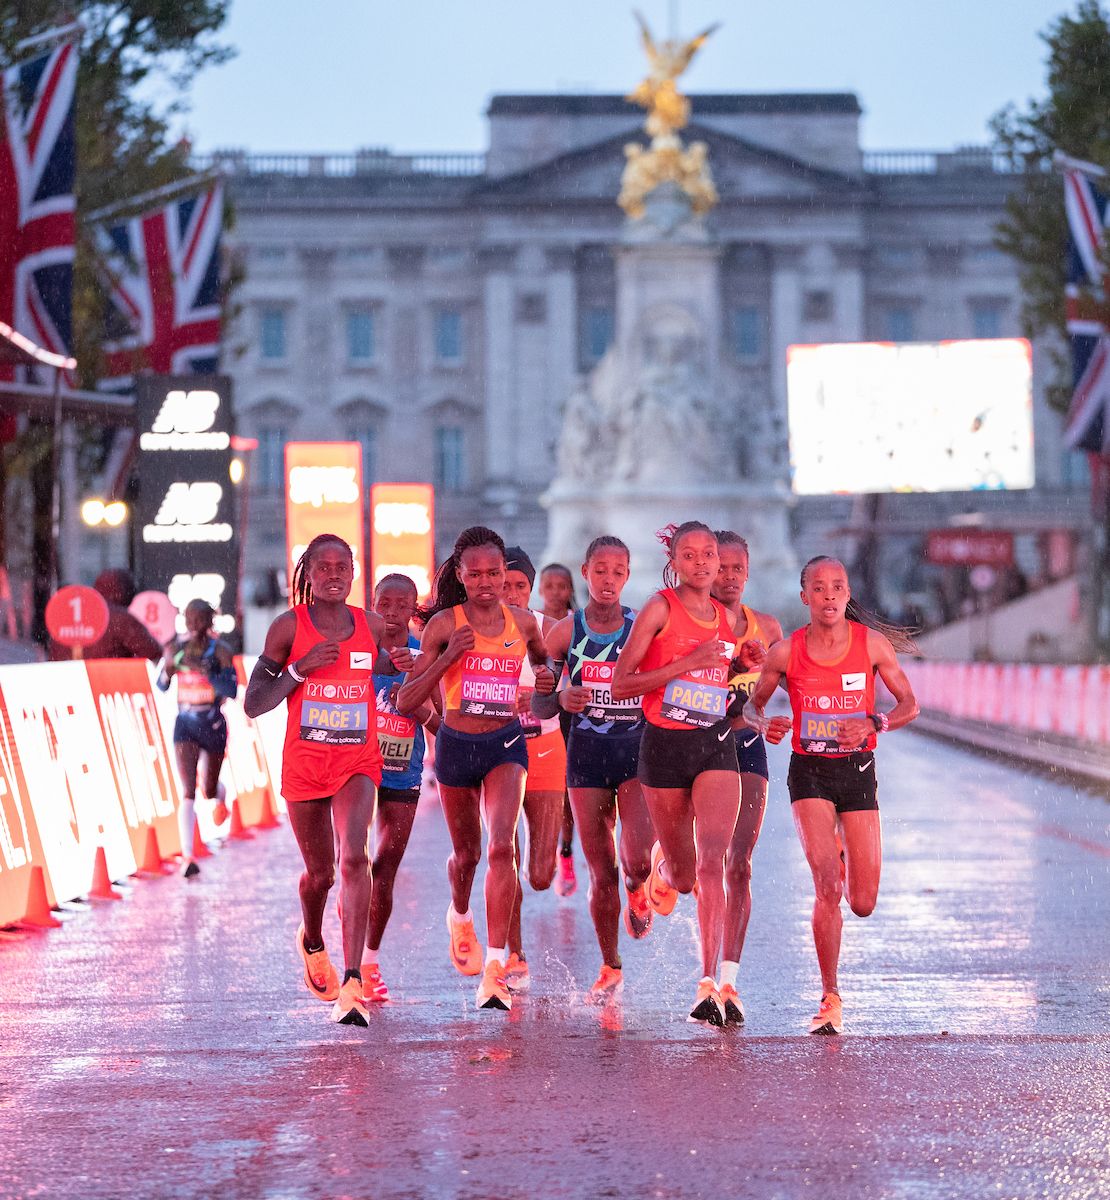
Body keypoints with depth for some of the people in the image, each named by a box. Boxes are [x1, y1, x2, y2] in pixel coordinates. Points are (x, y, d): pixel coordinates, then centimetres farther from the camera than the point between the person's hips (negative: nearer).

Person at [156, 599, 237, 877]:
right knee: (188, 792, -12)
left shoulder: (220, 651, -9)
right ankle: (188, 857, -16)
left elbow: (232, 690, -18)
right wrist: (169, 668, -15)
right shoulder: (176, 647, 0)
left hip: (213, 726, -1)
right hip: (185, 724, 1)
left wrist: (202, 670, -29)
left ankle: (219, 799, 55)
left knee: (209, 789, 15)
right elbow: (162, 685, 7)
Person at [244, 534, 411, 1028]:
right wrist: (301, 668, -19)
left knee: (353, 857, -21)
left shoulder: (373, 627, 3)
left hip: (358, 762, 0)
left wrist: (401, 665, -1)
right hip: (304, 762, 0)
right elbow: (254, 704, -6)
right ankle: (311, 941, 48)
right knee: (319, 872, 12)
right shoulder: (289, 627, -4)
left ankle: (352, 984, -26)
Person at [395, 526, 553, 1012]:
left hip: (506, 743, 0)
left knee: (501, 846, -19)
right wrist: (449, 656, -23)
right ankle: (460, 916, 52)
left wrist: (546, 675, 0)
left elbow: (543, 658, 24)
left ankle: (495, 966, -20)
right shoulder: (444, 624, -8)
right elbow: (406, 702, -11)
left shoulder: (522, 622, 1)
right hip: (457, 744, 0)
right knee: (466, 852, 16)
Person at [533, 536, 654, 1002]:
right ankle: (610, 968, 21)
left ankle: (637, 891, 17)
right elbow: (538, 706, 2)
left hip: (636, 749, -1)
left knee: (637, 859, -21)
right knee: (601, 872, 3)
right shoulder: (566, 631, 0)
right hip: (586, 753, 1)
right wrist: (561, 698, -18)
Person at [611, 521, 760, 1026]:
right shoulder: (660, 609, -6)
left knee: (712, 862, -15)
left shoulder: (726, 617, 9)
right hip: (665, 743, -2)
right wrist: (687, 663, -17)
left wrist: (743, 662, 4)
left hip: (716, 743, 2)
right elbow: (620, 684, -10)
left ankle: (709, 985, -19)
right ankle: (663, 864, 50)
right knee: (683, 873, 9)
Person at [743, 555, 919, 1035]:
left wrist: (874, 724, -18)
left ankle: (837, 855, 39)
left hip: (857, 770, 1)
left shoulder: (872, 643, -5)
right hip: (809, 773, -1)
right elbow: (753, 704, 8)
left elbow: (909, 704, 1)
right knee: (828, 887, -18)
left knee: (863, 903, 1)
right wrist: (763, 723, -15)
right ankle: (830, 999, -8)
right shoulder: (786, 652, -6)